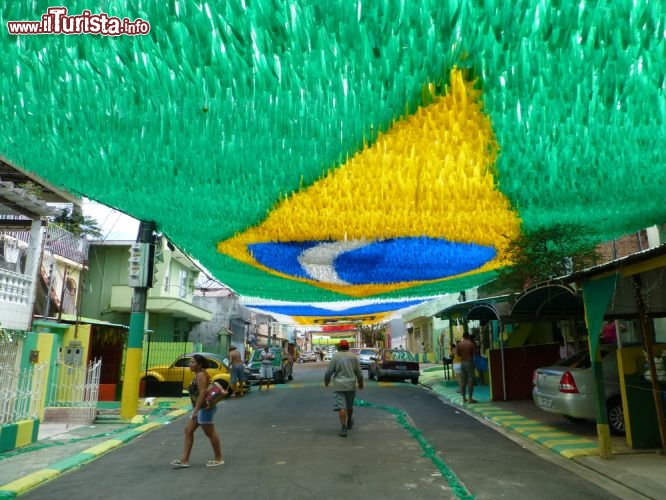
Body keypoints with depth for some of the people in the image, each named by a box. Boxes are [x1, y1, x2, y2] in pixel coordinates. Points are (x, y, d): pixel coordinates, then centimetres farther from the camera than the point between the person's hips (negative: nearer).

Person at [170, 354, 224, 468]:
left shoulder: (201, 375, -16)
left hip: (204, 408, -11)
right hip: (200, 408, 11)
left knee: (210, 433, 1)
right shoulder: (198, 374, 14)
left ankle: (218, 459, 14)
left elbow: (203, 393, -24)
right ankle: (184, 460, 14)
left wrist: (196, 410, -25)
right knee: (188, 431, 9)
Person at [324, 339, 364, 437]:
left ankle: (343, 428, -8)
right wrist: (360, 383, 18)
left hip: (339, 385, -3)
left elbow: (329, 371, -3)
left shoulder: (335, 356, -4)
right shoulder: (354, 356, 2)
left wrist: (326, 381, 14)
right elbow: (359, 372, 5)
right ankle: (349, 423, 38)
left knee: (341, 406, -3)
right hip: (351, 385, 3)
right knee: (350, 405, 19)